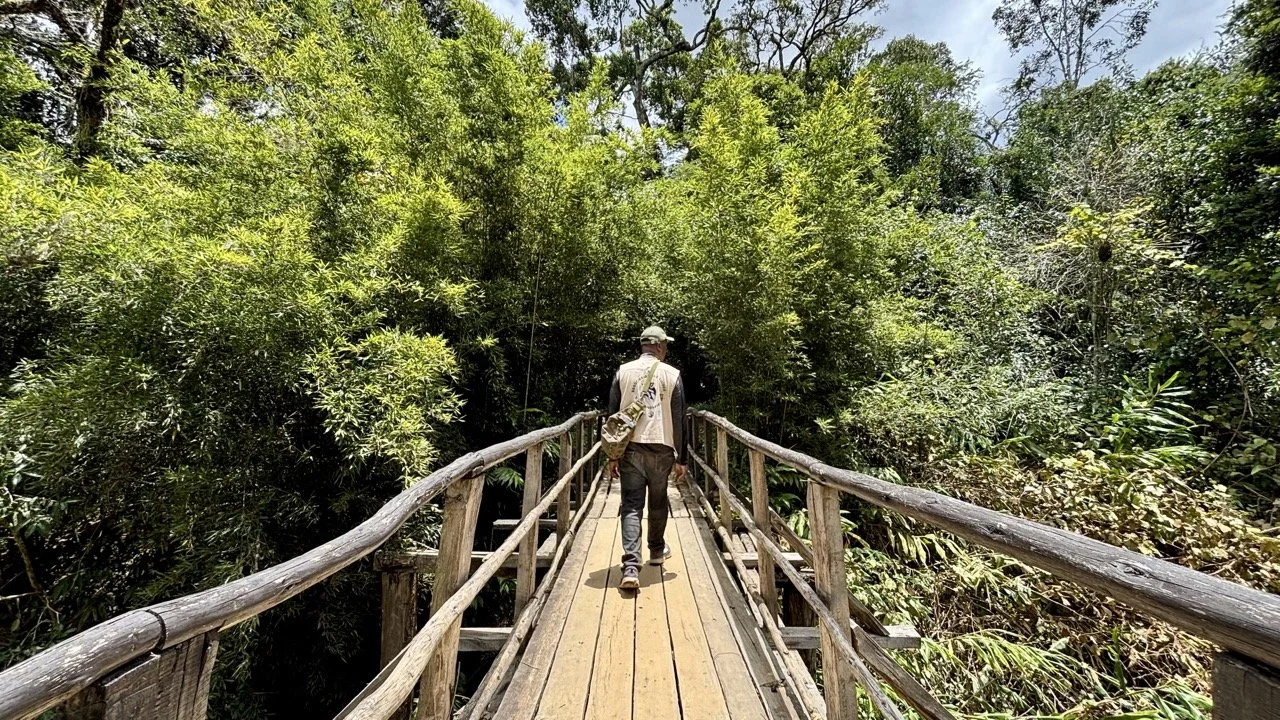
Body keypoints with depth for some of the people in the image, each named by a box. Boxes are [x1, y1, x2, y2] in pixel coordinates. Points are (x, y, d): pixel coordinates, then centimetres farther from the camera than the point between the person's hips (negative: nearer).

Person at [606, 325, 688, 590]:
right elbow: (679, 420, 0)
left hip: (630, 447, 0)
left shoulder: (623, 371, 3)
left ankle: (630, 566, -2)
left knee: (631, 506, 6)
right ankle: (657, 550, 38)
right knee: (658, 501, 19)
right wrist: (680, 458, 7)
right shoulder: (672, 374, 0)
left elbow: (612, 414, 3)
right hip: (661, 448, 0)